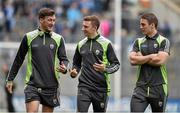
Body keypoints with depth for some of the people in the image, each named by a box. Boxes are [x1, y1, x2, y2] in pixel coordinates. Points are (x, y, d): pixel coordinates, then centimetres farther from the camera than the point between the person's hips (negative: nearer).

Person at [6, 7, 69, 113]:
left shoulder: (58, 39, 5)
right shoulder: (29, 37, 3)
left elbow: (64, 59, 8)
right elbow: (19, 59, 11)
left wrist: (64, 68, -16)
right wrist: (10, 79, 13)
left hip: (51, 87, 2)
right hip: (33, 85, -2)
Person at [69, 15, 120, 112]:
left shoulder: (106, 44, -3)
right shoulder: (81, 45, 9)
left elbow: (116, 64, -1)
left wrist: (105, 69, -21)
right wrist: (74, 72, 0)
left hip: (101, 87, -2)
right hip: (84, 87, 2)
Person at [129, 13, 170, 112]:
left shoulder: (163, 41, 0)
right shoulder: (139, 42, 11)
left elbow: (160, 60, -16)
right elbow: (132, 60, -3)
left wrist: (141, 58, -5)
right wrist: (151, 56, -7)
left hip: (158, 87, -3)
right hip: (141, 86, 3)